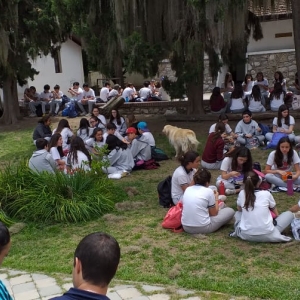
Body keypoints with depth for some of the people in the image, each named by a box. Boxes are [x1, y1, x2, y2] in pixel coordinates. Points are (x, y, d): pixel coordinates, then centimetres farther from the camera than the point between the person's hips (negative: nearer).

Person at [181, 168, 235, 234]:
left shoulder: (187, 189, 5)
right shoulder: (208, 191, -7)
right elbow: (214, 213, 1)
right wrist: (216, 199, 17)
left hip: (186, 227, 6)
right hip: (203, 228, -6)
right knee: (230, 211, 9)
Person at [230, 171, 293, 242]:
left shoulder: (242, 193, 1)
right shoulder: (266, 194, -3)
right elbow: (276, 214, 16)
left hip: (246, 235, 2)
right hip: (267, 236, -2)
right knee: (289, 214, 17)